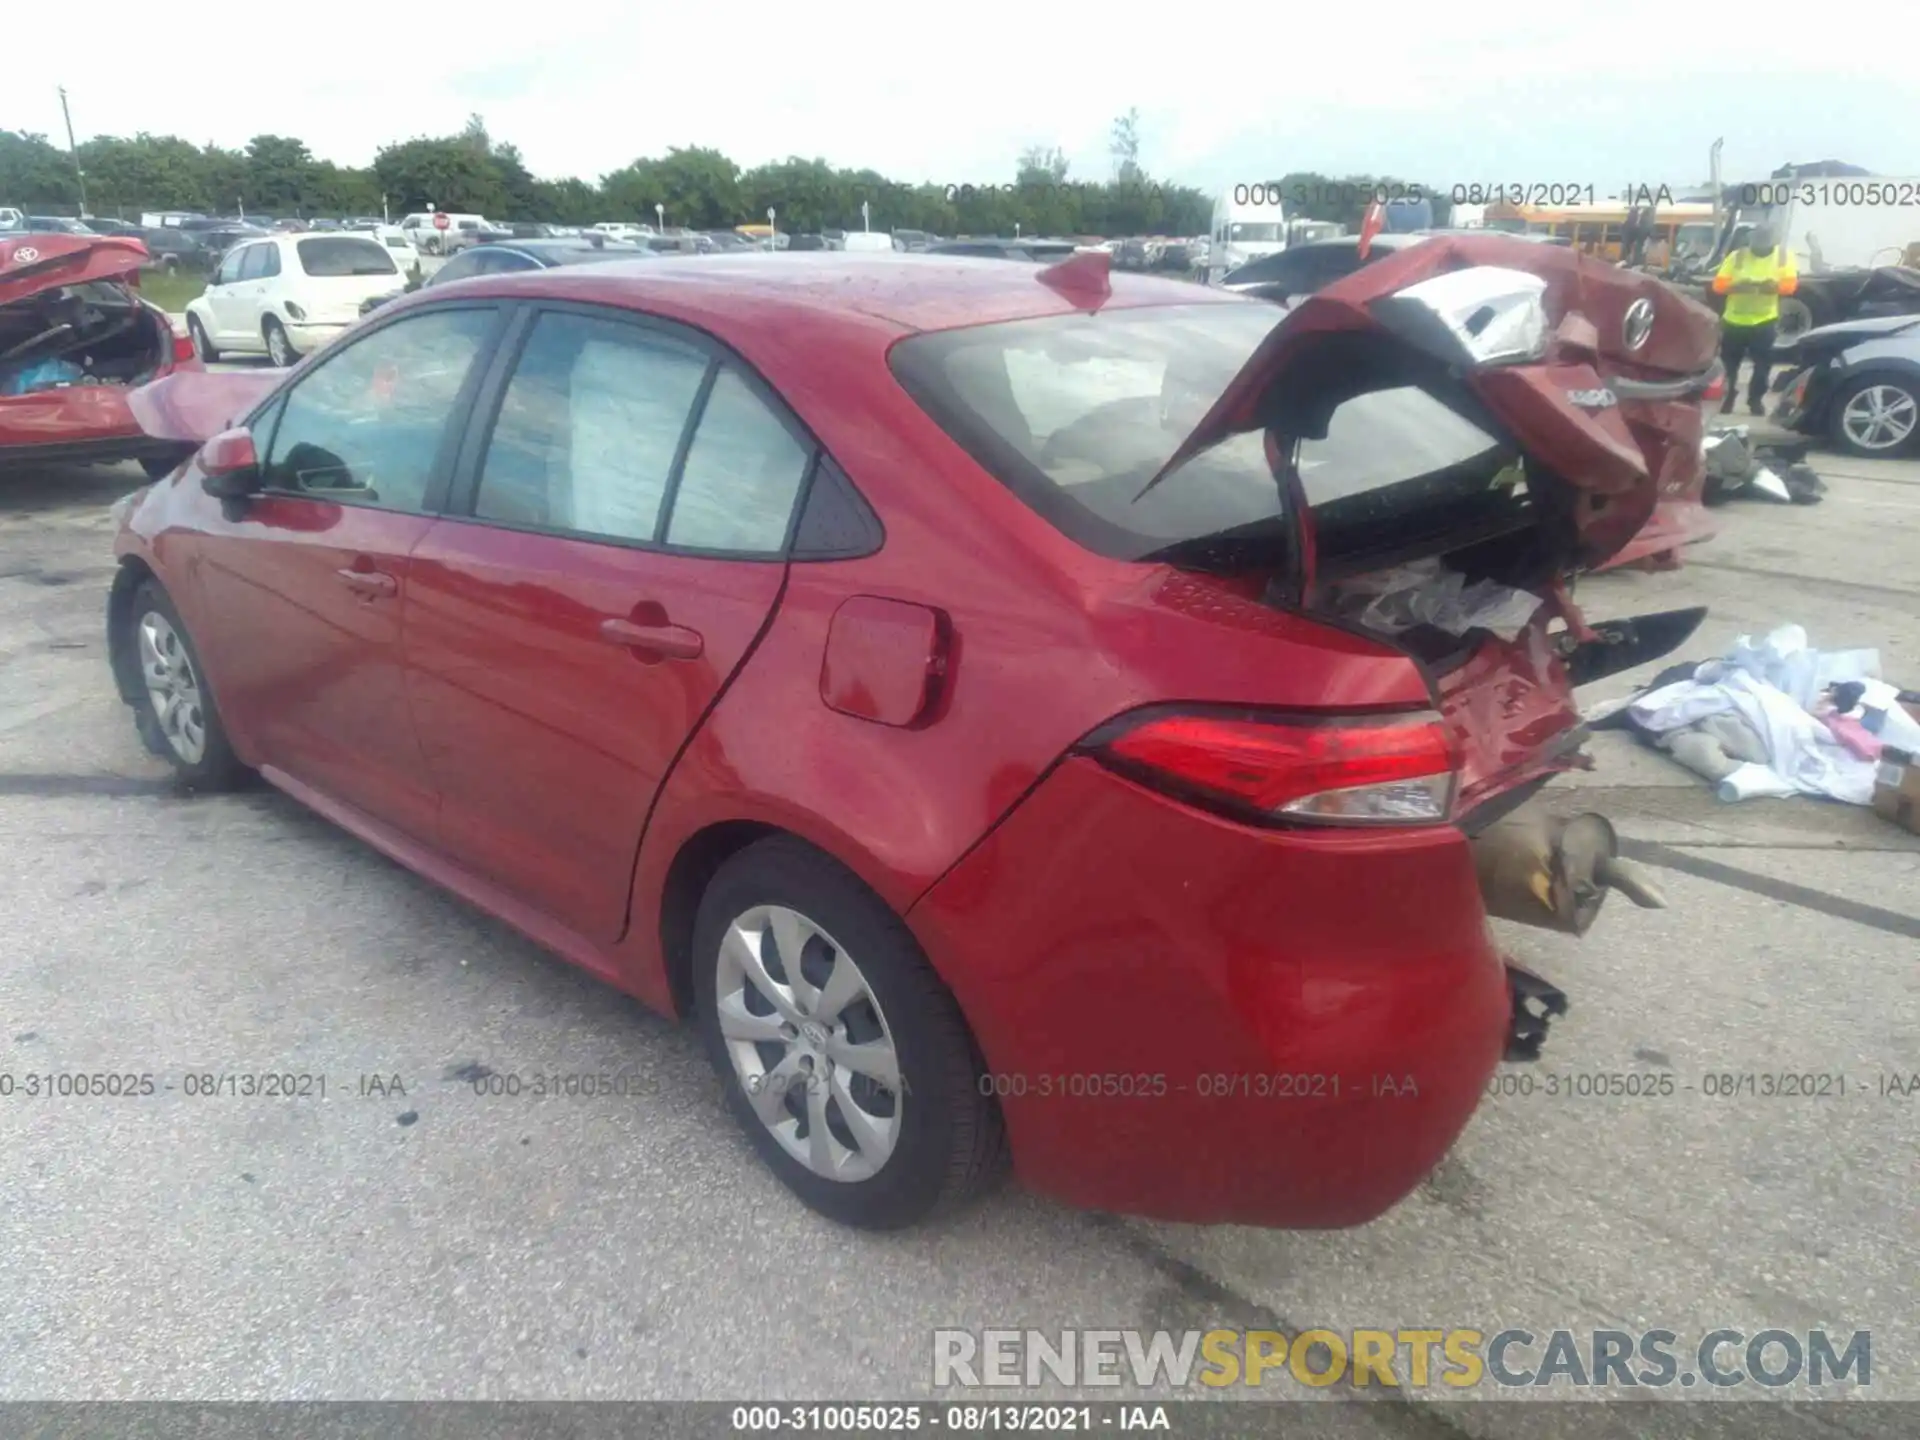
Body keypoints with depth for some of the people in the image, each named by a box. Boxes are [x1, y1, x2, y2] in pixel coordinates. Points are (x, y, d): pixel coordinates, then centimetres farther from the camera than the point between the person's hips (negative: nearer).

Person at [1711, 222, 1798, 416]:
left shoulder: (1783, 255, 2)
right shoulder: (1737, 256, 0)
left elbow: (1790, 284, -5)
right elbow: (1718, 285, -6)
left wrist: (1774, 286, -27)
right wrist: (1736, 286, -26)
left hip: (1764, 320, 0)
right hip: (1734, 320, 0)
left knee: (1763, 363, -1)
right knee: (1729, 361, 6)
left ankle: (1755, 399, 13)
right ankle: (1728, 396, 24)